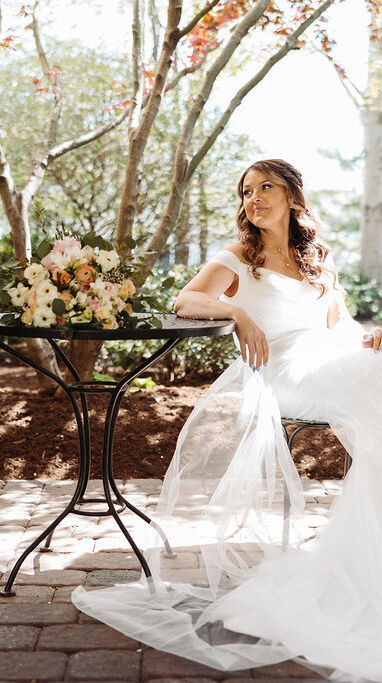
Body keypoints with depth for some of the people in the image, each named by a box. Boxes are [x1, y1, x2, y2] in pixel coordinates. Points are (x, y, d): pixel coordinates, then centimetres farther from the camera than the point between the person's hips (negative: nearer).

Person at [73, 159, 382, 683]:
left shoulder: (318, 260, 27)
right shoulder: (239, 258, 13)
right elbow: (186, 301, -3)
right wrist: (237, 311, -20)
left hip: (332, 363, 5)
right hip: (280, 371, -5)